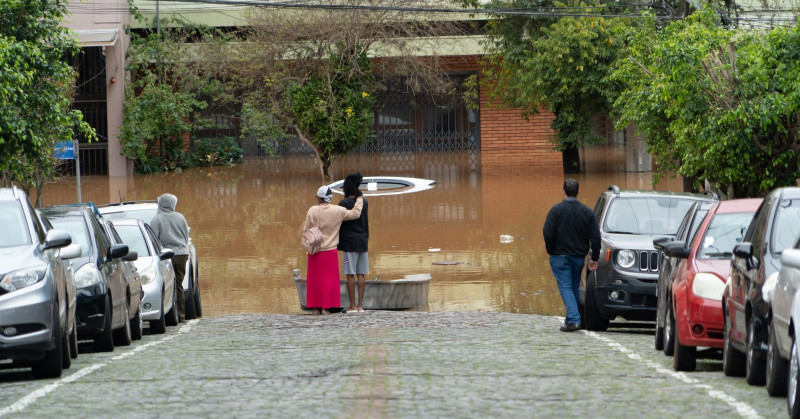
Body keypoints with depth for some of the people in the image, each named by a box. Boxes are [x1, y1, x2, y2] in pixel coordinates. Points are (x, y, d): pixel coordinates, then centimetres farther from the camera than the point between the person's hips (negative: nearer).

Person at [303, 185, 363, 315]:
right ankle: (326, 307, 1)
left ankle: (316, 307, 7)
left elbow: (306, 230, -3)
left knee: (315, 279, 7)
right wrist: (359, 200, 21)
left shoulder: (312, 211, -7)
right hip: (330, 251, 0)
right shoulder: (338, 211, -4)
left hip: (315, 251, 0)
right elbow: (355, 213, 6)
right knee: (329, 279, 5)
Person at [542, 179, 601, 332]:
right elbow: (596, 237, 2)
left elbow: (548, 233, -15)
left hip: (560, 256, -4)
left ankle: (573, 319, -21)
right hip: (579, 256, 4)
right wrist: (594, 258, 8)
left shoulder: (556, 210, -10)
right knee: (575, 287, 17)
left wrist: (550, 250, 0)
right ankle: (572, 319, 21)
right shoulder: (587, 212, 2)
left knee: (565, 286, -5)